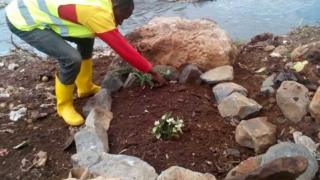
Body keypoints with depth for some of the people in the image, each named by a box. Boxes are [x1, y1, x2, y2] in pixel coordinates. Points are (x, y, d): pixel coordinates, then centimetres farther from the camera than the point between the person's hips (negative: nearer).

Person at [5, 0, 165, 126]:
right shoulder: (98, 13, -25)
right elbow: (122, 47, -20)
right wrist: (151, 71, -11)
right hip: (22, 20, -9)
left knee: (86, 38, 14)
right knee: (72, 59, -23)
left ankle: (85, 88, 26)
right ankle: (64, 105, 3)